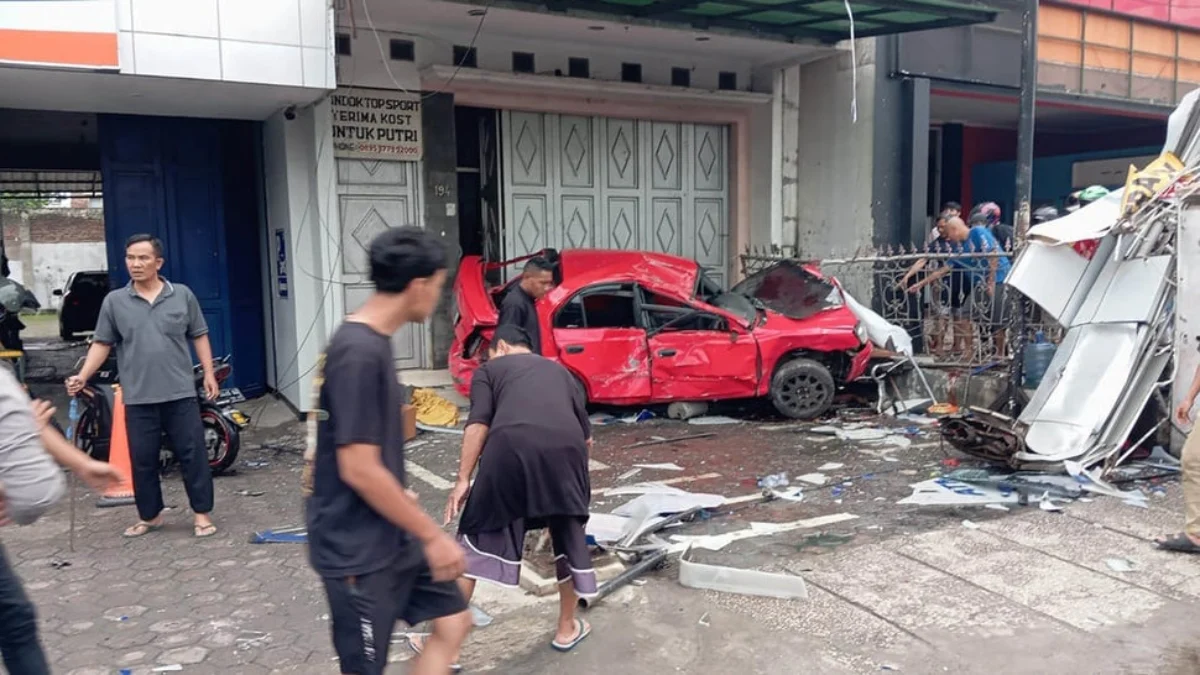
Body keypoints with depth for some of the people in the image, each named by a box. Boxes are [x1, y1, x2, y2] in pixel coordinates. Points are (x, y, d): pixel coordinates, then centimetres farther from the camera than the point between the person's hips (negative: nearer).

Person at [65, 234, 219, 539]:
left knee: (193, 454, 2)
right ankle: (149, 515, 25)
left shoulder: (183, 295, 3)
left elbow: (199, 336, 8)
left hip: (181, 394, -1)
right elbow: (102, 343, 7)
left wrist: (209, 374, 4)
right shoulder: (114, 301, 4)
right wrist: (82, 377, -4)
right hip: (138, 398, 1)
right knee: (142, 460, 9)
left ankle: (202, 513, 12)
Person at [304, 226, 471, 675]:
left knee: (453, 622, 16)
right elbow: (359, 469, -25)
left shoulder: (372, 342, 5)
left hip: (392, 535, 9)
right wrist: (432, 535, -18)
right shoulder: (359, 353, -25)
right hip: (358, 548, -9)